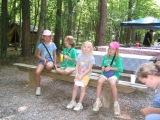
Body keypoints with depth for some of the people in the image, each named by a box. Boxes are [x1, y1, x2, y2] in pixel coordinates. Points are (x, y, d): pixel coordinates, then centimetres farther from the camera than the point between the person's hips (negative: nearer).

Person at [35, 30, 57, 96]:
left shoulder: (53, 45, 5)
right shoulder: (41, 45, -1)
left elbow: (54, 55, 12)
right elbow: (37, 55, 2)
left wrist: (55, 63, 3)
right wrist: (43, 59, -12)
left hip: (50, 61, 0)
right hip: (42, 61, 1)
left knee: (49, 66, -41)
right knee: (37, 72, -27)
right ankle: (38, 87, -8)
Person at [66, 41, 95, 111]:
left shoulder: (91, 58, -10)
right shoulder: (80, 56, 2)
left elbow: (89, 69, -13)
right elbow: (77, 66, 3)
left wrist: (82, 75, -17)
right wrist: (77, 74, -11)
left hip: (85, 75, -4)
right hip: (78, 74, 4)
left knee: (83, 88, -2)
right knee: (75, 87, 4)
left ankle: (79, 103, 5)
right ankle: (73, 101, 16)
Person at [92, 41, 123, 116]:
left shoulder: (118, 58, 1)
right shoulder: (105, 57, 14)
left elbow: (121, 69, -9)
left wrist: (111, 68, -15)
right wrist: (103, 67, 0)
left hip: (114, 74, -3)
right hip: (105, 74, 3)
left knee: (112, 84, -36)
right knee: (100, 81, -30)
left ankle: (116, 103, -22)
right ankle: (97, 101, -24)